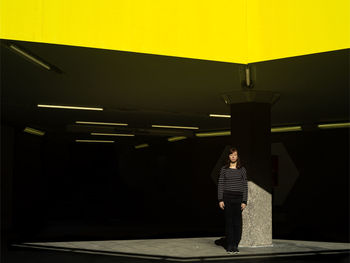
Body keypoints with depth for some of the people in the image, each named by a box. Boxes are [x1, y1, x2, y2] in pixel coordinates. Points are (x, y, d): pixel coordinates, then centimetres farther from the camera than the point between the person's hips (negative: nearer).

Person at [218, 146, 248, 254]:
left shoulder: (242, 170, 6)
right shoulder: (224, 169, 6)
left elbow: (245, 186, 5)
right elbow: (220, 185, 6)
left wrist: (244, 201, -2)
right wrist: (220, 200, -3)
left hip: (238, 198, 0)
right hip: (227, 198, 0)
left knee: (237, 222, -1)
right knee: (228, 222, 1)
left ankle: (235, 245, 6)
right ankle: (229, 245, 7)